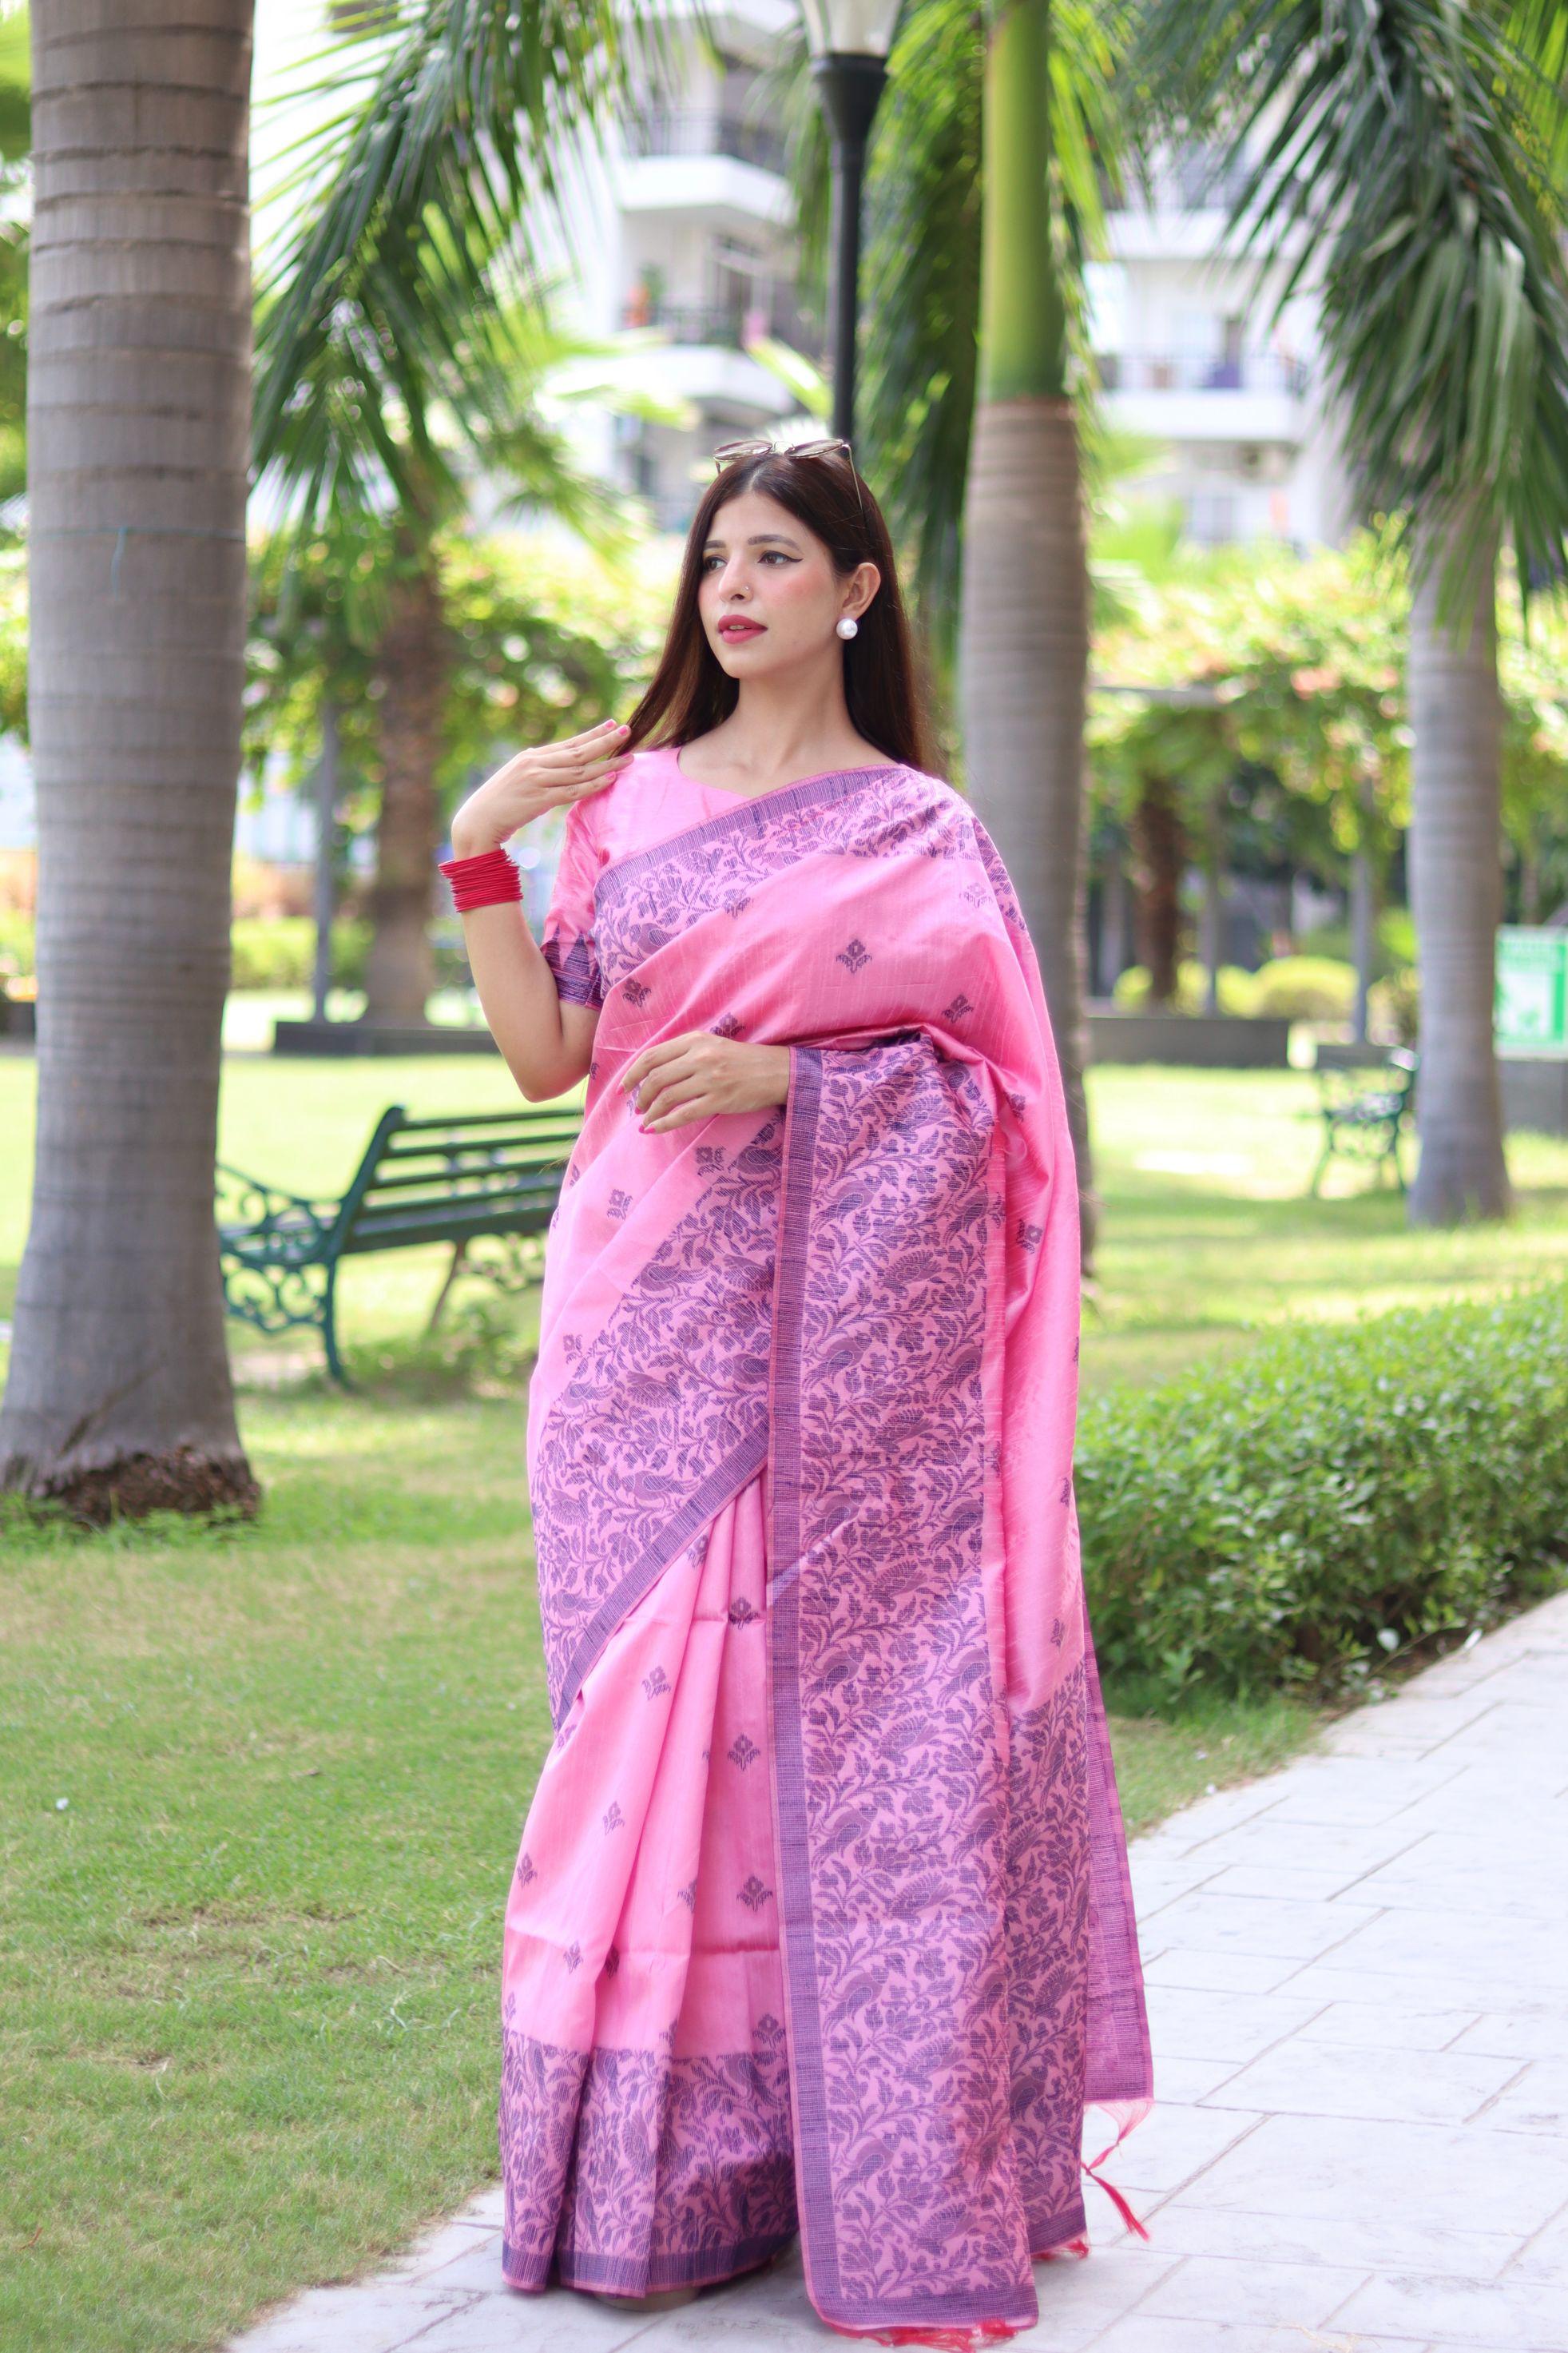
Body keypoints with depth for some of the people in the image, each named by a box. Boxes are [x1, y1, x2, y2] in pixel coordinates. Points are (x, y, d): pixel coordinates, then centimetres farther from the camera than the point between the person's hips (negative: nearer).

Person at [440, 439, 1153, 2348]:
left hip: (845, 1333, -3)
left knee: (847, 1709, -4)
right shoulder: (626, 799, 13)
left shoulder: (920, 830, 5)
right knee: (659, 1705, 1)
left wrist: (789, 1075, -12)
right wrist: (478, 860, 0)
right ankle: (667, 2173, 8)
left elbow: (989, 1086, 1)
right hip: (650, 1329, 3)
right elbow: (548, 1056, 9)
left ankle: (891, 2171, 3)